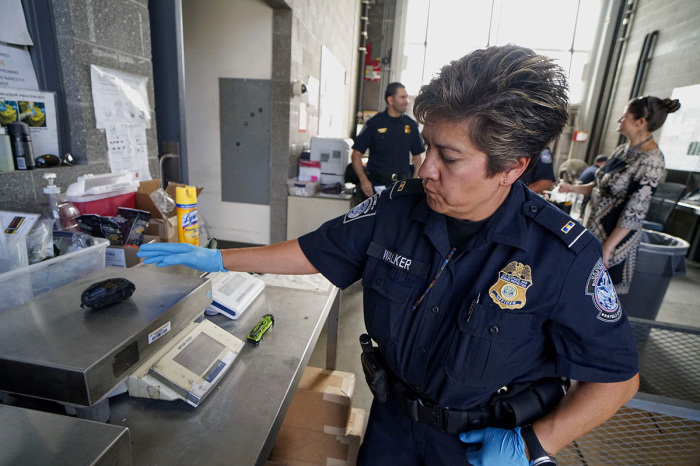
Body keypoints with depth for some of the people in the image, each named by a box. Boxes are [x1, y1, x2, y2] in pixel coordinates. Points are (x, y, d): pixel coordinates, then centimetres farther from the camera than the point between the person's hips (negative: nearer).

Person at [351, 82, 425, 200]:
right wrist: (363, 180, -15)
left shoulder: (411, 125, 9)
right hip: (377, 185, -2)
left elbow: (417, 156, 14)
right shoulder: (374, 123, -1)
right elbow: (356, 154, -2)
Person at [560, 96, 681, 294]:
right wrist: (573, 188, 2)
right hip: (594, 227, 8)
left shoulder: (651, 162, -18)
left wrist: (606, 248, -19)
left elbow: (635, 213, -20)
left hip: (616, 235, -7)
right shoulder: (623, 149, 7)